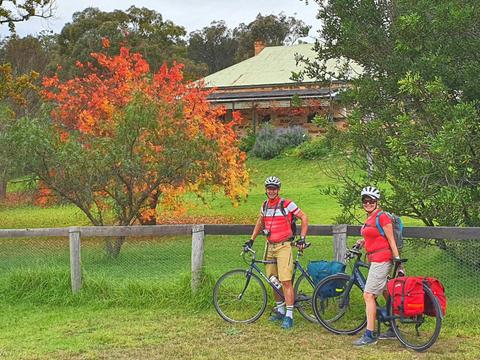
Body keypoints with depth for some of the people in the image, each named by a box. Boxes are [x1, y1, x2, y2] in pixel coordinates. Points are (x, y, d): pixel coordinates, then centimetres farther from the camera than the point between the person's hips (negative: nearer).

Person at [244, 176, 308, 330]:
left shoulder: (287, 204, -9)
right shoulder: (264, 206, 9)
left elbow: (304, 218, -3)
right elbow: (260, 222, 25)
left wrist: (302, 238, -8)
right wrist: (251, 239, 20)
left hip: (284, 246, -6)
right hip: (270, 246, 6)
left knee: (286, 281, -12)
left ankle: (289, 316, -11)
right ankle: (280, 309, 26)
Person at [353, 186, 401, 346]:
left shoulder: (382, 217, -11)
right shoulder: (369, 218, 16)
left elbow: (391, 240, -12)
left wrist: (398, 260, -13)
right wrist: (363, 241, 11)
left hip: (381, 259, -10)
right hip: (375, 260, 10)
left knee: (368, 295, -12)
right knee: (387, 295, 15)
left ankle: (369, 335, -12)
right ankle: (393, 330, 23)